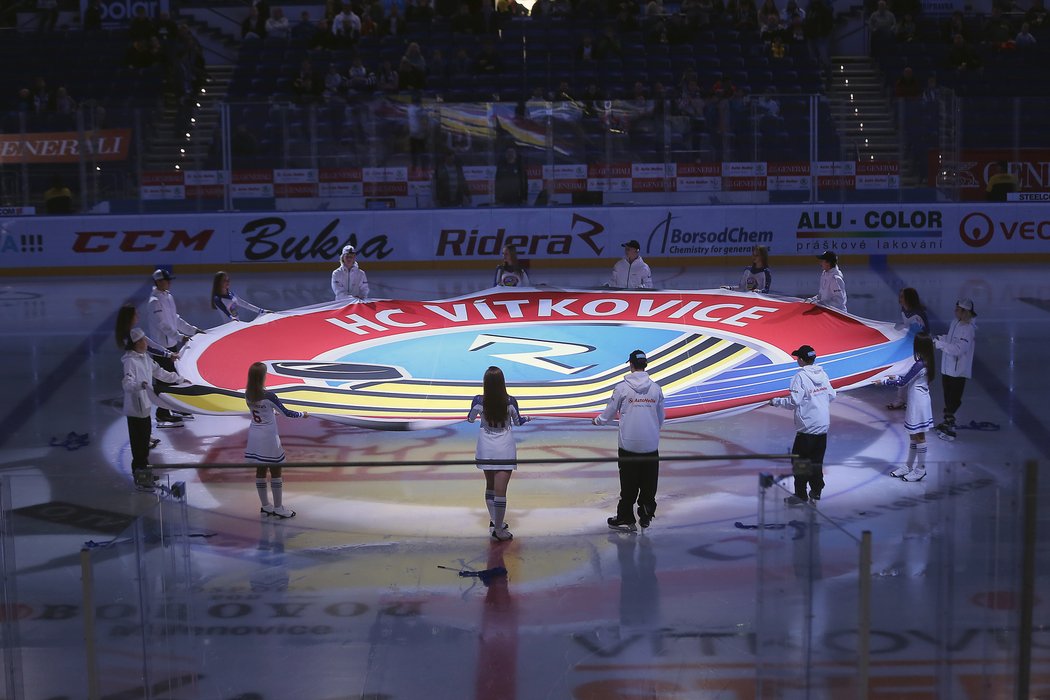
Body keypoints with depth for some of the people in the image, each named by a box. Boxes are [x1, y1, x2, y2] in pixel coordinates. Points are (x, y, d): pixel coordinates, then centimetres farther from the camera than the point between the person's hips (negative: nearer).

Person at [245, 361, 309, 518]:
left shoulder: (248, 394, -4)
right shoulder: (269, 396, -23)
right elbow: (287, 413, -15)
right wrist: (303, 414, 2)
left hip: (254, 436, 7)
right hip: (268, 437, -6)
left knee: (260, 470, 14)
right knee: (275, 471, 5)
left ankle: (265, 505, 23)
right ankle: (278, 508, 11)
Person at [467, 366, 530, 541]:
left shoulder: (479, 401, -12)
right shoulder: (510, 401, -13)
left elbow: (470, 419, 8)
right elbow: (518, 422, 5)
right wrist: (527, 419, 28)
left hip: (486, 450, 2)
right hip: (505, 451, -2)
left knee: (490, 486, 20)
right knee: (500, 490, -1)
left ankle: (494, 522, 29)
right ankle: (498, 530, 0)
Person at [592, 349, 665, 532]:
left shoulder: (622, 387, -8)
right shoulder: (656, 388, 1)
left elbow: (609, 413, 2)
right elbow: (661, 418, 10)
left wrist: (597, 421, 23)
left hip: (628, 444, -2)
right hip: (651, 446, 2)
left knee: (628, 484, 4)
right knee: (649, 484, 11)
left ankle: (625, 519, 8)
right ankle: (646, 515, 15)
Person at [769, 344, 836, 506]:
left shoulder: (801, 377, -16)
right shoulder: (823, 374, 4)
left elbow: (793, 402, -18)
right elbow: (831, 396, 9)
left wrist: (776, 401, -3)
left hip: (807, 427, -7)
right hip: (824, 425, 7)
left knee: (799, 462, 1)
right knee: (817, 460, 16)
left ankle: (800, 495, 2)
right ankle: (816, 491, 21)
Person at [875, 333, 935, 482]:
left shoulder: (919, 365, -23)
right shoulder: (925, 363, 4)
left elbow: (903, 383, -17)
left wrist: (884, 382, -9)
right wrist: (896, 377, 19)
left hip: (918, 404, -9)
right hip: (916, 403, 9)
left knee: (918, 436, 0)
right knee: (913, 435, 16)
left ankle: (920, 469, 9)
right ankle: (909, 466, 26)